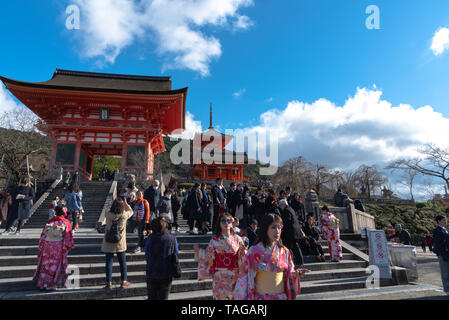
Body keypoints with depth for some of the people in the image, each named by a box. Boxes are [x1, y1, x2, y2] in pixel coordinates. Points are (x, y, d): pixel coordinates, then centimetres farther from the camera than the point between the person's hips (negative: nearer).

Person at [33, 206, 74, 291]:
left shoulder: (49, 222, 6)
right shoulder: (66, 222, -3)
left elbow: (43, 235, 9)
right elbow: (68, 236, -4)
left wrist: (41, 247, 17)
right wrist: (68, 247, 5)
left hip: (47, 245, 3)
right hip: (58, 246, -3)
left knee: (45, 264, 15)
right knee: (55, 265, 5)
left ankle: (42, 283, 20)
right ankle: (50, 285, 6)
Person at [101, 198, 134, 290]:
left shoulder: (108, 215, -14)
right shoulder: (124, 215, -15)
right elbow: (131, 211, 6)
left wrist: (116, 202, 9)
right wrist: (125, 203, 12)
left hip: (108, 243, 1)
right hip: (120, 244, -1)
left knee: (109, 263, 10)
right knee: (123, 263, 14)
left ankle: (109, 283, 16)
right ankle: (124, 281, 24)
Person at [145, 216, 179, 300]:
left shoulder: (150, 238, -12)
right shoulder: (173, 239, -8)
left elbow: (147, 257, -3)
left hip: (152, 275, 0)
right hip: (167, 275, 1)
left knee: (152, 297, 18)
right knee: (163, 297, 14)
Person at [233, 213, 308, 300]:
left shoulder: (284, 251, -1)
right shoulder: (254, 251, -11)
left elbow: (288, 275, 6)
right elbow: (245, 276, -8)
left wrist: (295, 274, -14)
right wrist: (243, 297, -11)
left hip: (282, 296, 3)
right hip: (260, 297, -3)